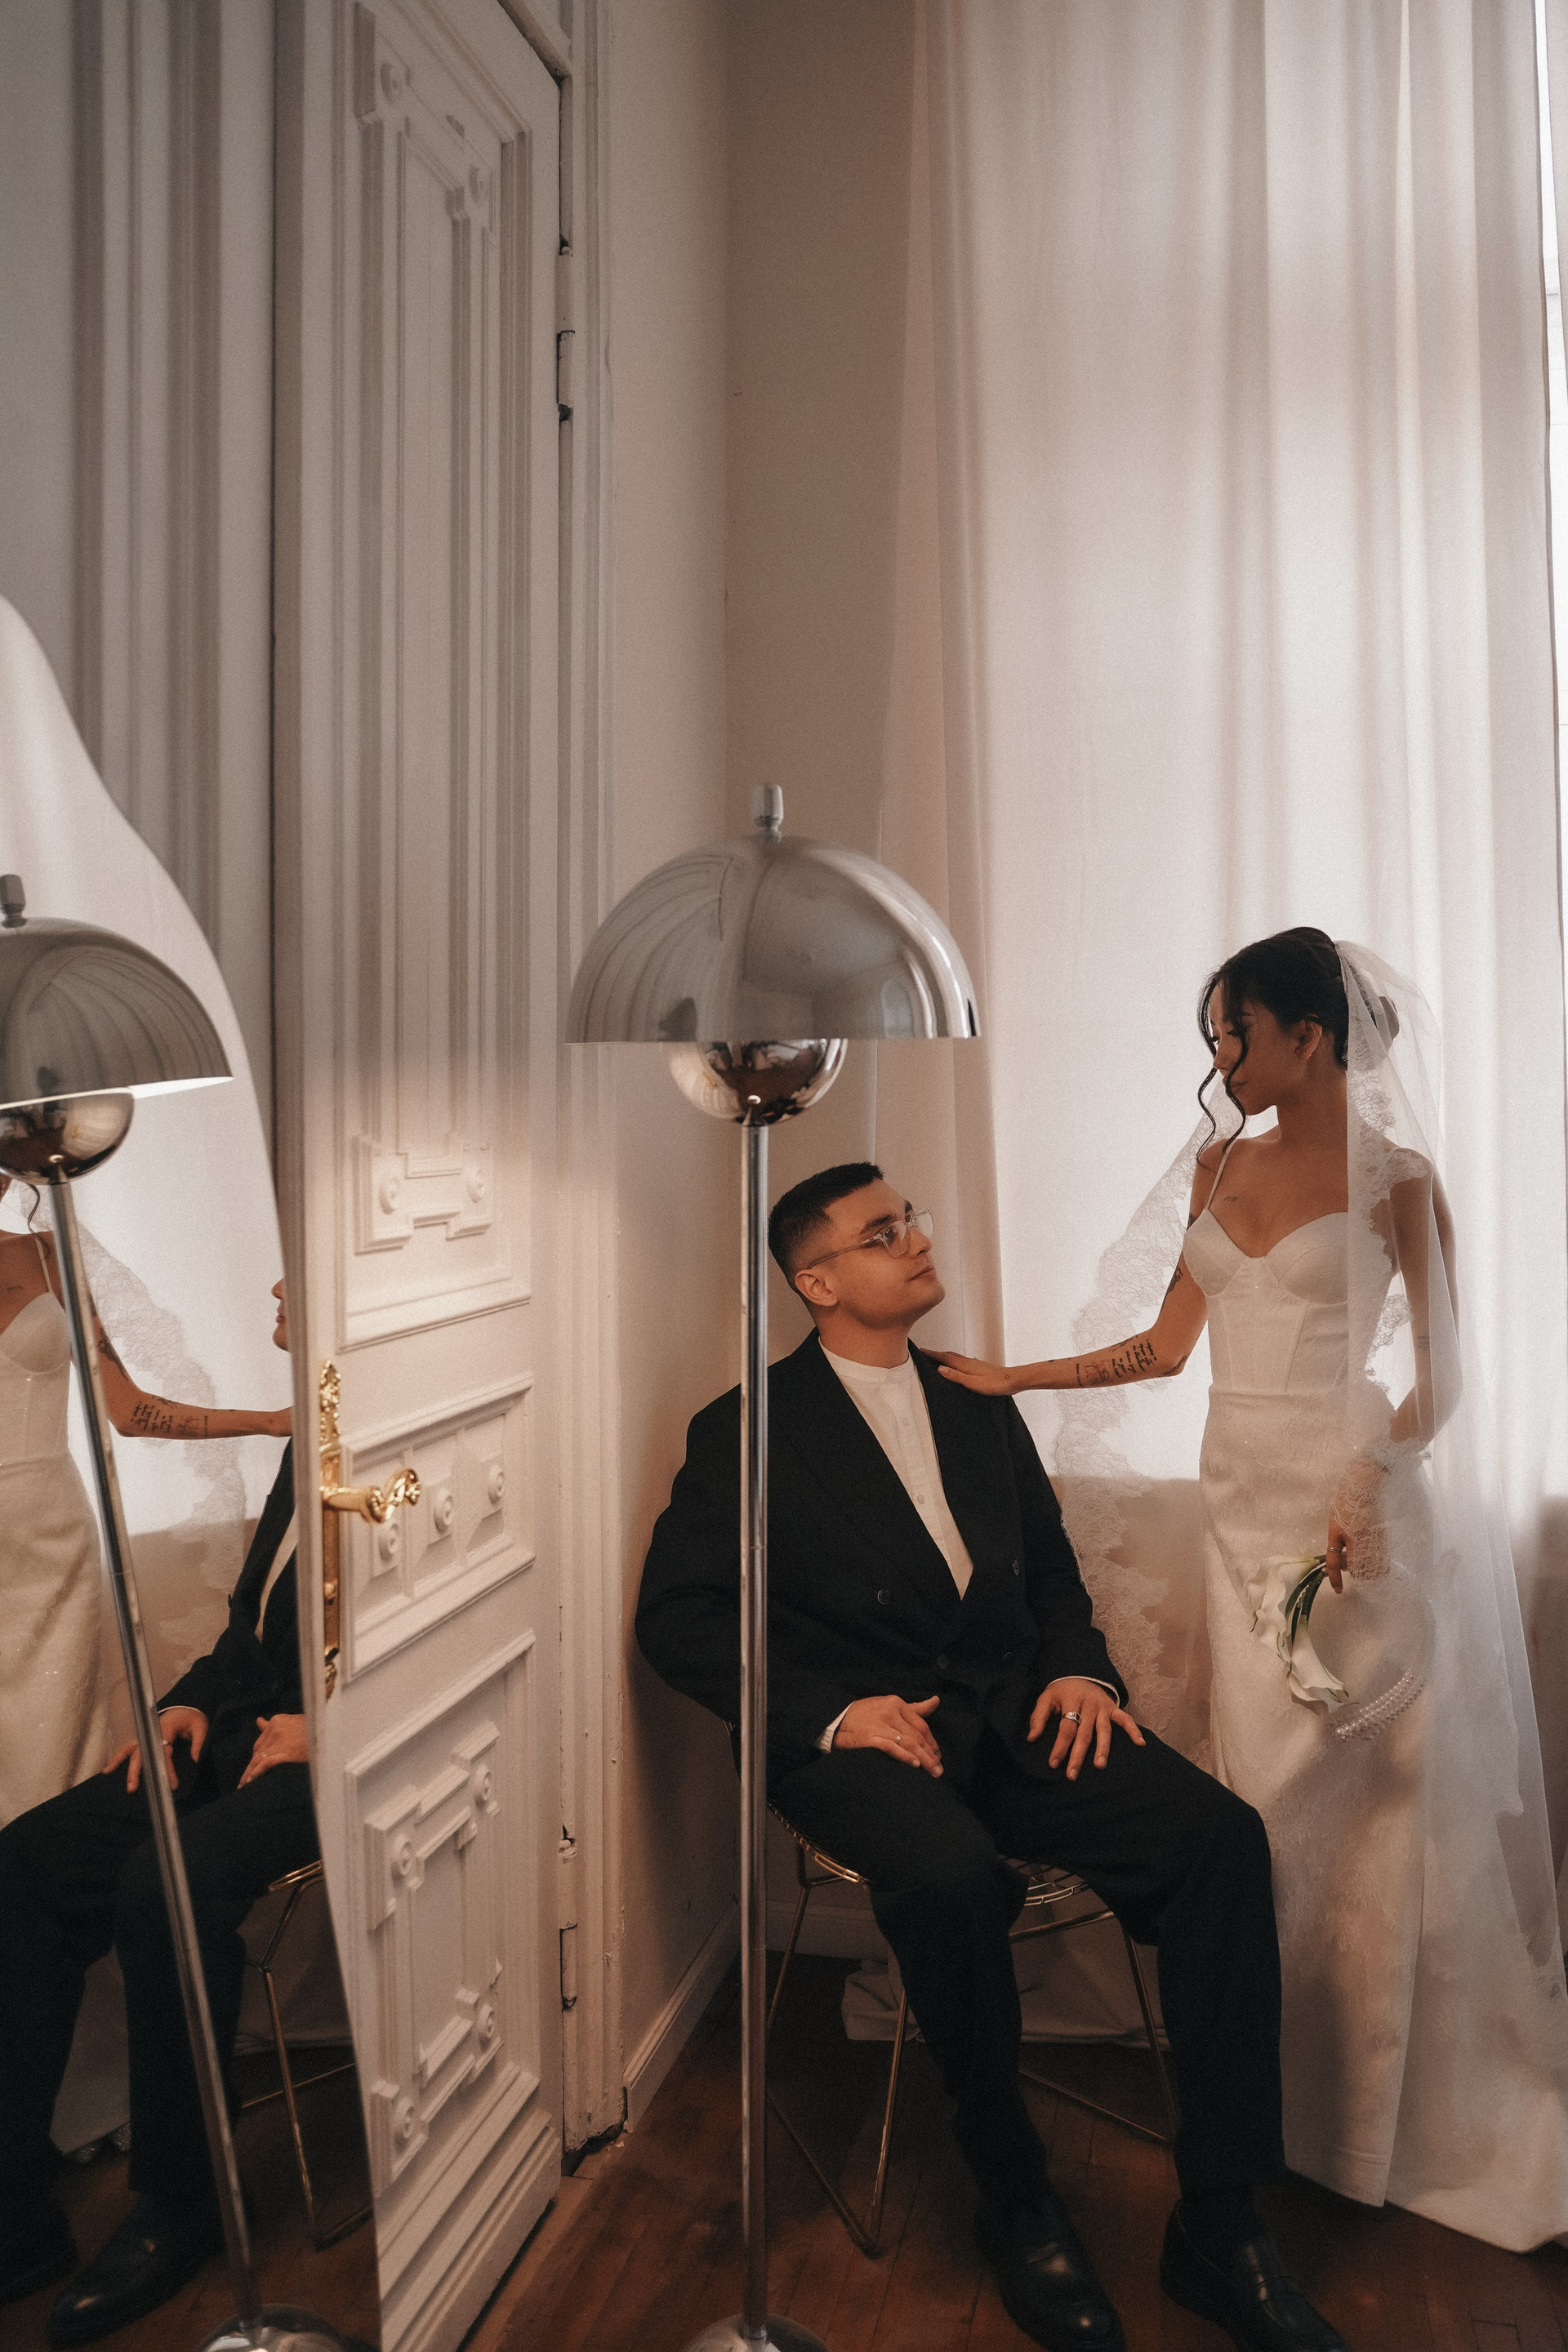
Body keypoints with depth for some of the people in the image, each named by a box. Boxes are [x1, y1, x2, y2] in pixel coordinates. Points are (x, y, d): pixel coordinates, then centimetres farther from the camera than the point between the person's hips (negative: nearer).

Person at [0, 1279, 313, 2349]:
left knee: (165, 1883, -30)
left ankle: (179, 2210, -6)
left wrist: (325, 1728, -20)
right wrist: (193, 1699, 7)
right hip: (247, 1730, 9)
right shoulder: (310, 1441, 18)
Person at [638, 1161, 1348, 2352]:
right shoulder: (746, 1432, 3)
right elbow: (677, 1617, -2)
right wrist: (832, 1711, -15)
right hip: (860, 1729, -4)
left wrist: (1079, 1670, -1)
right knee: (952, 1875, -36)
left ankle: (1221, 2222, -10)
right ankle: (1016, 2200, -9)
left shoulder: (983, 1412, 19)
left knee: (1221, 1832, -21)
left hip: (1015, 1714, 4)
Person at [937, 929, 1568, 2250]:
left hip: (1353, 1509, -5)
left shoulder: (1395, 1176, -4)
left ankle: (1366, 2105, 16)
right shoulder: (1221, 1165, 11)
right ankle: (1274, 2081, 19)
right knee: (1257, 1775, 6)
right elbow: (1167, 1345, 14)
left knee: (1358, 1795, 0)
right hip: (1244, 1497, 5)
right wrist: (1009, 1378, 11)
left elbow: (1440, 1374, -4)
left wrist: (1367, 1486, -21)